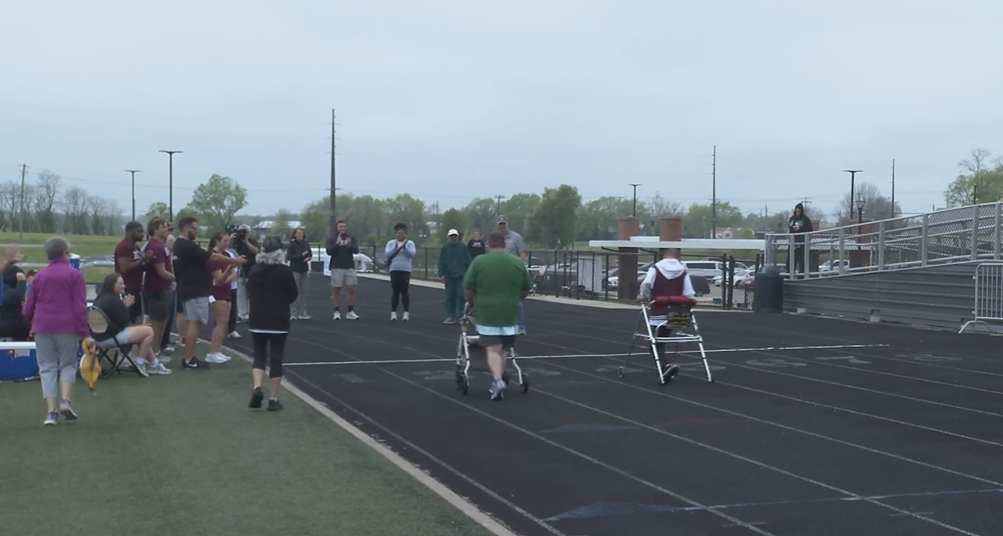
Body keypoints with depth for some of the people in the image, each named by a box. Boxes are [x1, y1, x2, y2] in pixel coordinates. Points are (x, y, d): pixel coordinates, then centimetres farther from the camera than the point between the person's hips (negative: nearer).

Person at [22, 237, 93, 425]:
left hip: (42, 327, 2)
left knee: (47, 367, 5)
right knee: (67, 364, 11)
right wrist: (84, 333, -7)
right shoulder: (75, 275, 0)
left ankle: (51, 411, -3)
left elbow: (29, 307, 13)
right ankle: (66, 400, -9)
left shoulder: (39, 276, 10)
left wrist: (31, 323, 33)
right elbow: (80, 307, -6)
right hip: (67, 326, -2)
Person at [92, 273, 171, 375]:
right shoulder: (113, 300, -20)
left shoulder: (101, 298, 12)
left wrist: (125, 306, 4)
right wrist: (126, 306, -1)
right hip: (109, 337, -11)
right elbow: (123, 322, -14)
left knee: (143, 332, 22)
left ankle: (154, 364, 24)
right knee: (149, 331, -7)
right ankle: (140, 363, 4)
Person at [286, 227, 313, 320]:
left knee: (304, 292, 4)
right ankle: (294, 313, -1)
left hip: (304, 270, 5)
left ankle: (302, 312, 10)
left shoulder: (306, 243, 6)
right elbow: (289, 257, -13)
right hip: (295, 270, -5)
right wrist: (301, 255, -20)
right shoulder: (292, 244, -8)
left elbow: (310, 254, 16)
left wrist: (308, 257, -6)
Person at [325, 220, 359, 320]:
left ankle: (351, 312, 3)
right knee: (336, 290, 1)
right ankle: (337, 312, 5)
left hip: (349, 267, 1)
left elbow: (356, 250, -7)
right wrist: (337, 244, -24)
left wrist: (349, 245, -28)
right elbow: (329, 252, -9)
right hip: (336, 267, -1)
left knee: (351, 289, -2)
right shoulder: (332, 239, 4)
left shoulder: (352, 238, 8)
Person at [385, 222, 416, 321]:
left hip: (406, 270, -1)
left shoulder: (410, 243, 6)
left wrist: (404, 246, -21)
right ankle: (393, 313, 7)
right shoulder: (391, 243, 8)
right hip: (394, 270, 1)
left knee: (405, 292, -3)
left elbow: (412, 254, -9)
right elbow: (388, 254, -8)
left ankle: (407, 313, 1)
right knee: (395, 292, 3)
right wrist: (396, 247, -21)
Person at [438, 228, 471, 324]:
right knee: (450, 296, 6)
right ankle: (450, 316, 12)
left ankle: (461, 315, 1)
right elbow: (441, 262, 3)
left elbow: (468, 261, 2)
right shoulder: (445, 248, 3)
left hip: (461, 275, -2)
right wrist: (441, 275, -2)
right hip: (449, 276, 2)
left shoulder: (462, 246, 0)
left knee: (461, 295, -6)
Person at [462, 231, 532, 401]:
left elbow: (468, 288, 0)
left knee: (493, 350, -3)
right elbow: (526, 290, 13)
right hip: (510, 314, 2)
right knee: (502, 350, 15)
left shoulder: (479, 262, -2)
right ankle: (498, 383, 19)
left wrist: (471, 302, 18)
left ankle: (498, 381, -23)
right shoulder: (518, 263, 6)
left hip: (487, 313, -2)